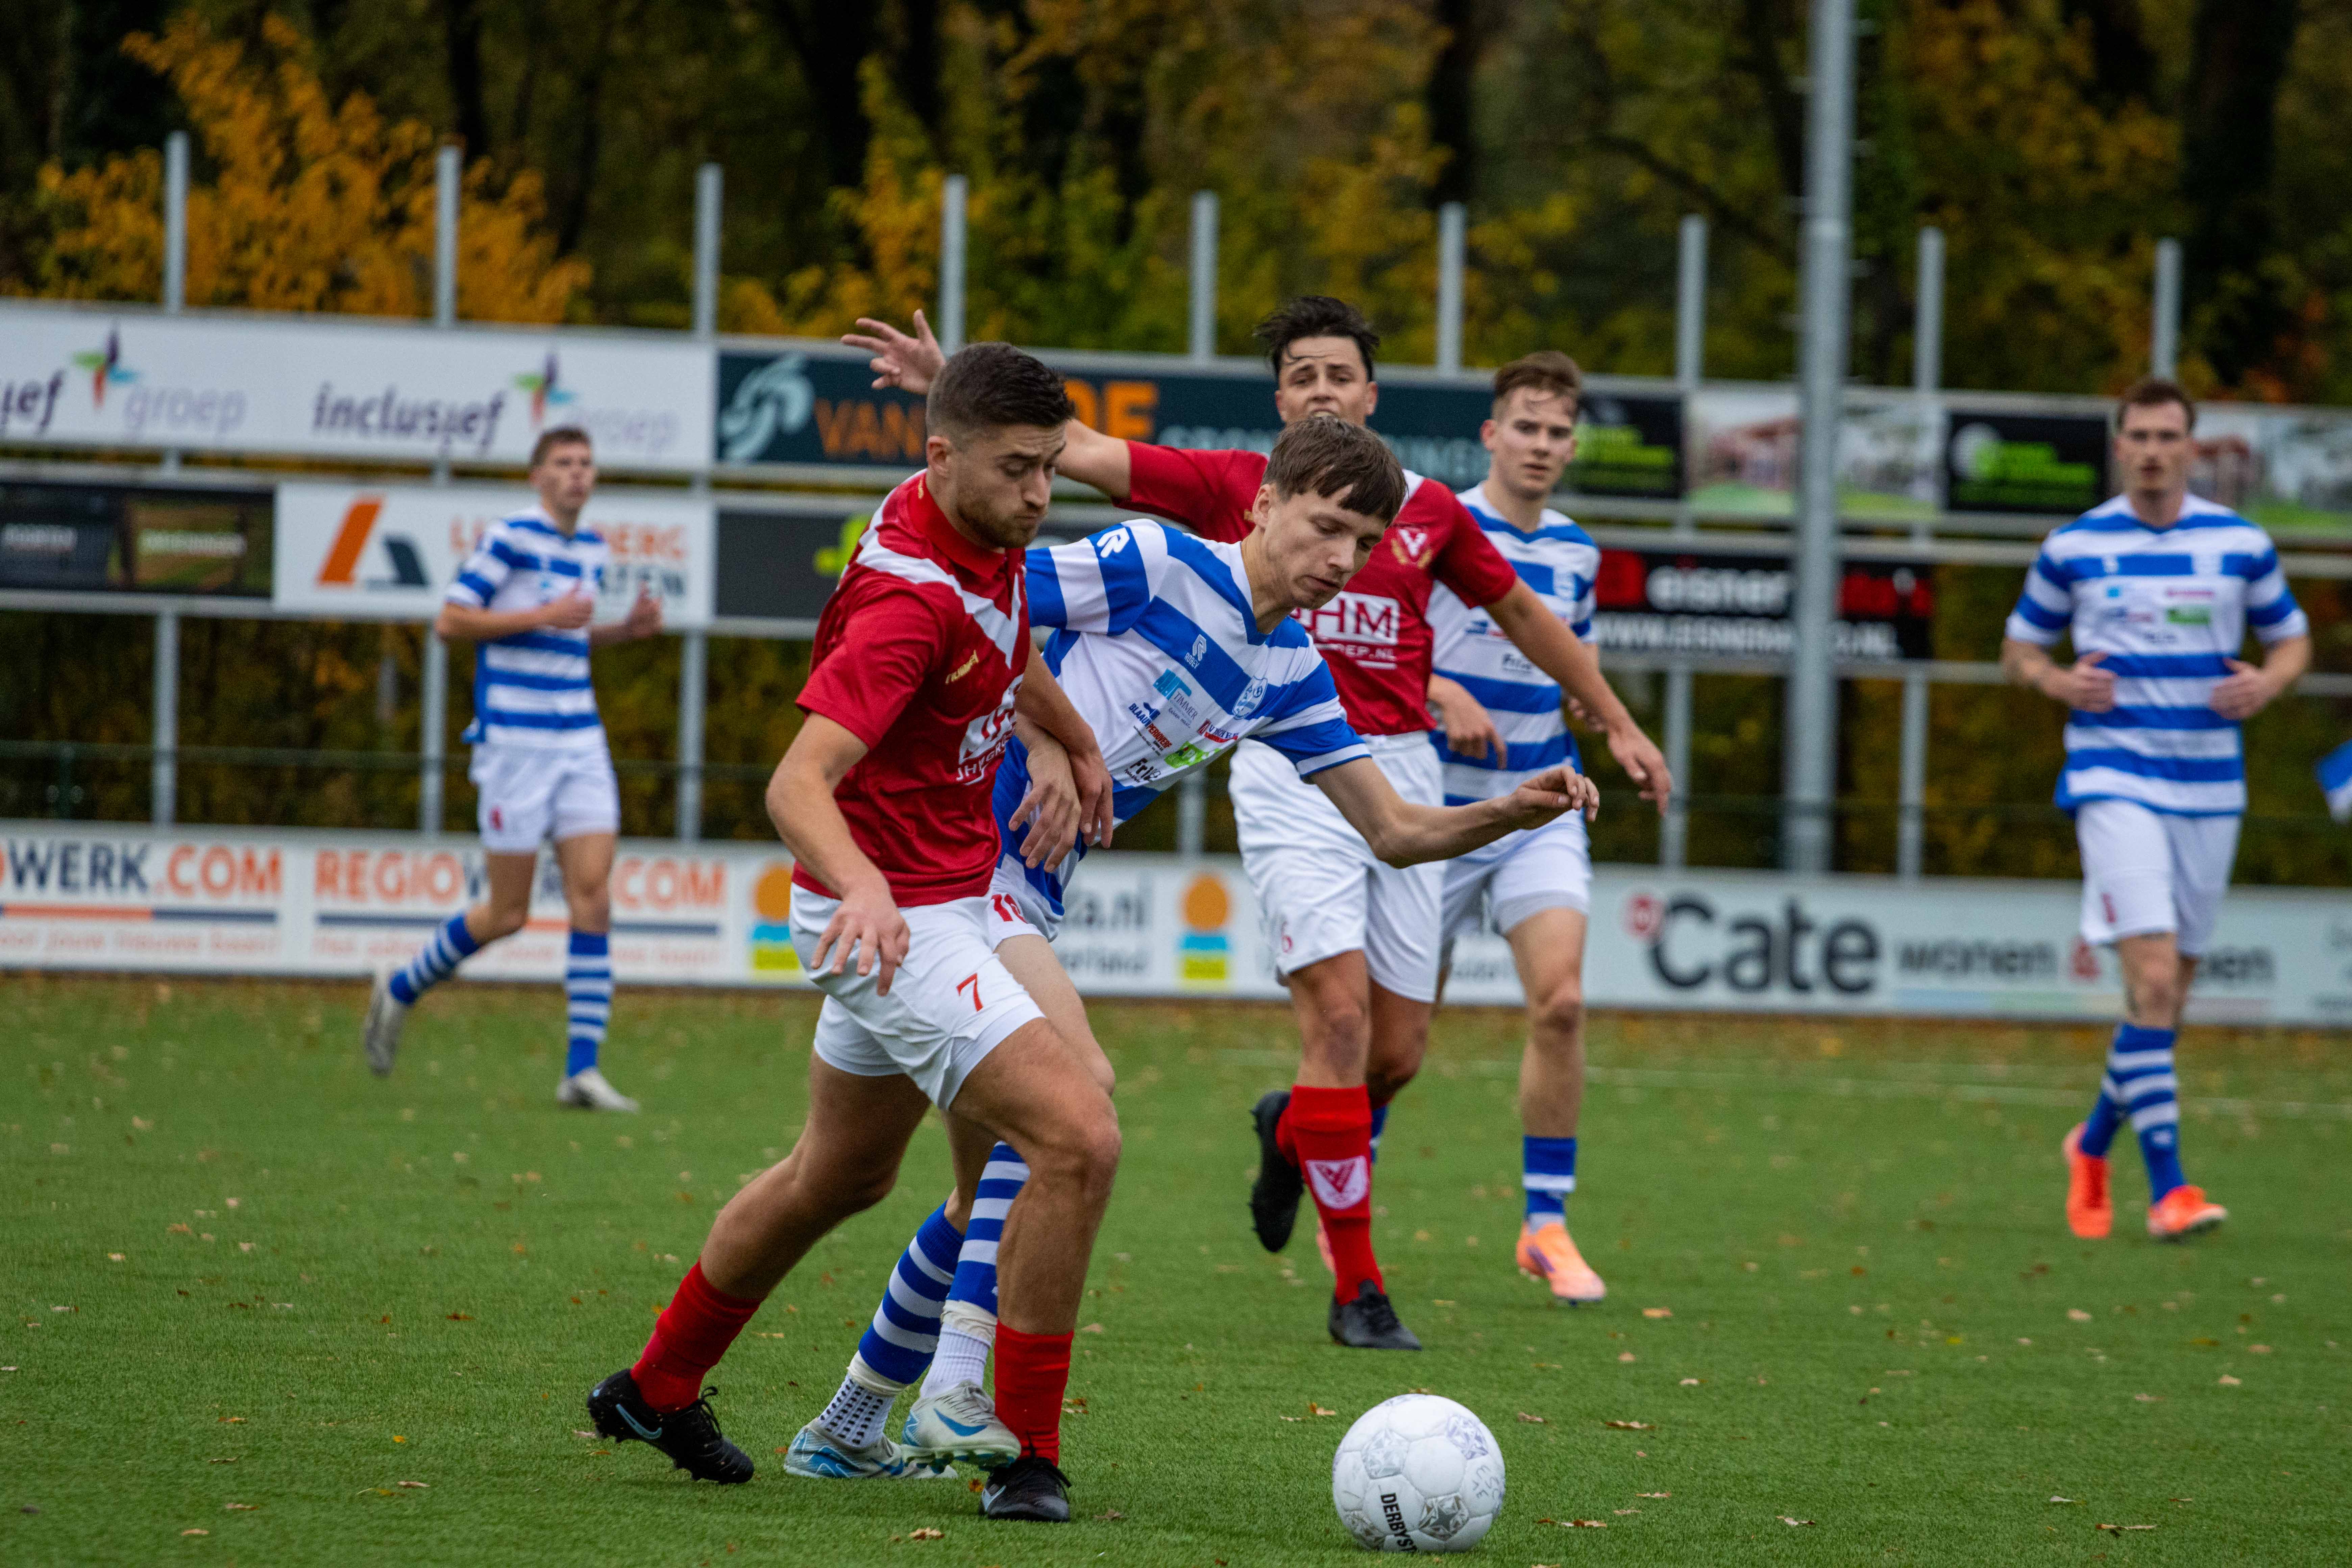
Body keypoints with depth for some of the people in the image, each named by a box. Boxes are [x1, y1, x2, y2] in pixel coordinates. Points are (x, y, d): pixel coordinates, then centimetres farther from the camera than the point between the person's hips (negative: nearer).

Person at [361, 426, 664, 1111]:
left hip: (580, 743, 6)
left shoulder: (592, 549, 14)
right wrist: (546, 616, -18)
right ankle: (400, 990, 23)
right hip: (514, 741, -6)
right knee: (508, 913, -2)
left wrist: (630, 628, 9)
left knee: (594, 899, -6)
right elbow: (450, 620, -12)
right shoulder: (509, 537, -8)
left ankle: (582, 1069, -6)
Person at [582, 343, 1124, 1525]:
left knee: (841, 1174, 25)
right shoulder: (907, 600, -29)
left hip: (942, 909, 10)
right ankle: (1025, 1451, -11)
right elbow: (797, 783, -37)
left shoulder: (989, 540, 0)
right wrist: (861, 883, -55)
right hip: (894, 922, -10)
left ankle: (656, 1390, 43)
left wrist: (1078, 746, 37)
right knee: (1078, 1137, -20)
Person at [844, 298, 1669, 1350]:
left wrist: (1615, 725, 27)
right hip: (1287, 776, -3)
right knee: (1339, 1010, -17)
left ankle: (1293, 1130, 40)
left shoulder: (1427, 512, 9)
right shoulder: (1234, 488, 2)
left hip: (1401, 771, 3)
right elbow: (1076, 450, -3)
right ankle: (1355, 1280, -8)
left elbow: (1519, 612, 23)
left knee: (1398, 1053, 3)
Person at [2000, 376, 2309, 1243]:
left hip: (2210, 787, 3)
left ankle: (2094, 1145, 34)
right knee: (2153, 974, -18)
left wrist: (2267, 682, -7)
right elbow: (2020, 646, 12)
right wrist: (2058, 681, -10)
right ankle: (2168, 1187, -20)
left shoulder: (2241, 544, 4)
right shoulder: (2074, 547, 1)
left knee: (2169, 994, 9)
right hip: (2114, 778, -3)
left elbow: (2292, 639, 15)